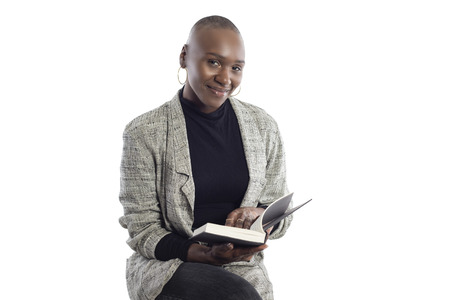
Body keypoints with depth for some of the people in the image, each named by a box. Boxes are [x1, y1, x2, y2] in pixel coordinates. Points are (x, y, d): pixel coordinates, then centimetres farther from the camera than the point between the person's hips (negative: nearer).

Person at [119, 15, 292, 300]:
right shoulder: (144, 133, -5)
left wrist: (256, 214, -11)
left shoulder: (264, 127, 6)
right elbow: (143, 232, -4)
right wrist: (206, 254, -21)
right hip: (168, 264, -3)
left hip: (242, 268, 4)